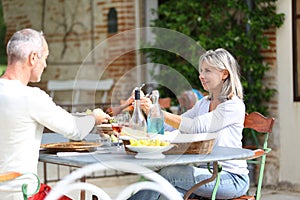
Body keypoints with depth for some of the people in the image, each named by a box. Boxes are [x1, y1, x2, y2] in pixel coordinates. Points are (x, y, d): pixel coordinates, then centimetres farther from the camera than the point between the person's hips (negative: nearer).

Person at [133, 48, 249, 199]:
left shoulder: (234, 106, -10)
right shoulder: (203, 103, 16)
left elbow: (195, 127, -21)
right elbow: (176, 126, 7)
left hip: (231, 178, -6)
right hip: (206, 171, 7)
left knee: (168, 174, -22)